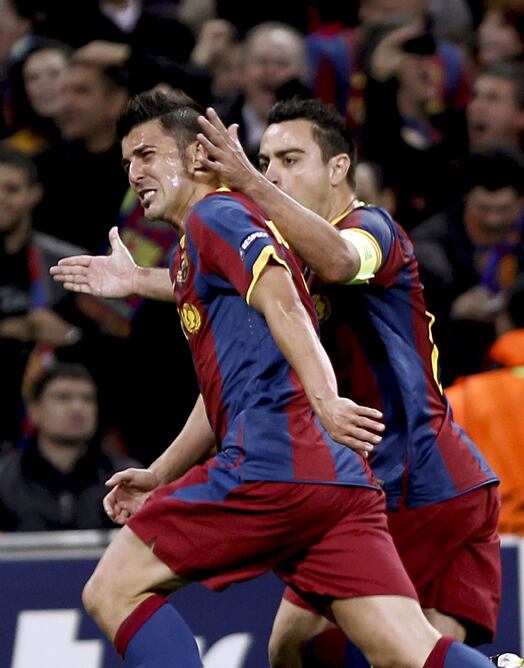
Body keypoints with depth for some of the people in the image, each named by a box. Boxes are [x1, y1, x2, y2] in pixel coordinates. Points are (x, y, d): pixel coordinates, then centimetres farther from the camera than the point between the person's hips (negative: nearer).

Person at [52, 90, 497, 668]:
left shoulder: (214, 215, 3)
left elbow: (282, 303, -15)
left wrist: (324, 402, -29)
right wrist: (159, 476, 43)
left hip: (272, 459, -9)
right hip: (340, 478, 9)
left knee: (112, 592, 0)